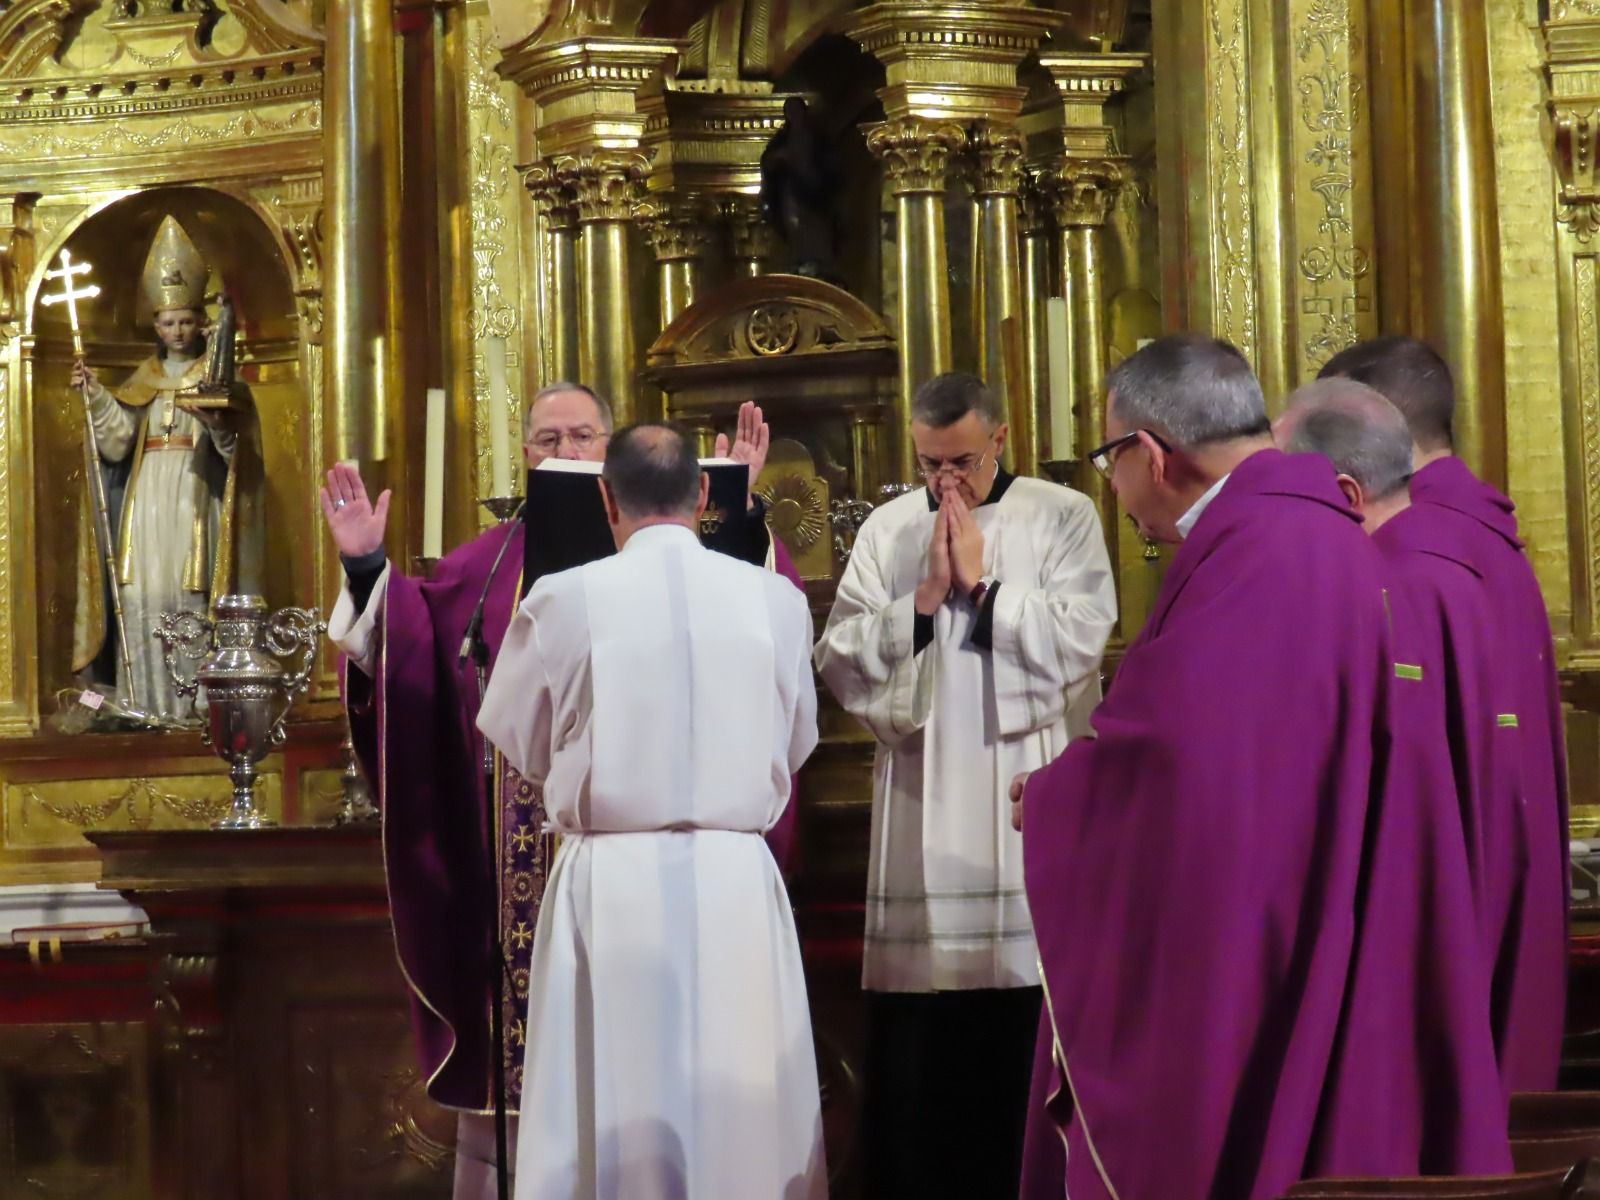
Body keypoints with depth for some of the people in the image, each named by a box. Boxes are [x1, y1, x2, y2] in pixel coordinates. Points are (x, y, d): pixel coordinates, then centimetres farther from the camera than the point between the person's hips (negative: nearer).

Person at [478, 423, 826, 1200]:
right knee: (748, 1113, 9)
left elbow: (517, 744, 8)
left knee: (608, 1119, 4)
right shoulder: (776, 601, -1)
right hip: (737, 882, 2)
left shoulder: (563, 599, -6)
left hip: (611, 886, -1)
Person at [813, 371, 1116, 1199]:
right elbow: (840, 663, 3)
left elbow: (1079, 642, -10)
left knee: (1025, 1036, -2)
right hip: (923, 811, 2)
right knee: (917, 1040, 2)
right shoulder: (887, 531, 10)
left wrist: (983, 583, -9)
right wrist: (922, 601, -8)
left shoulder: (1063, 518, 3)